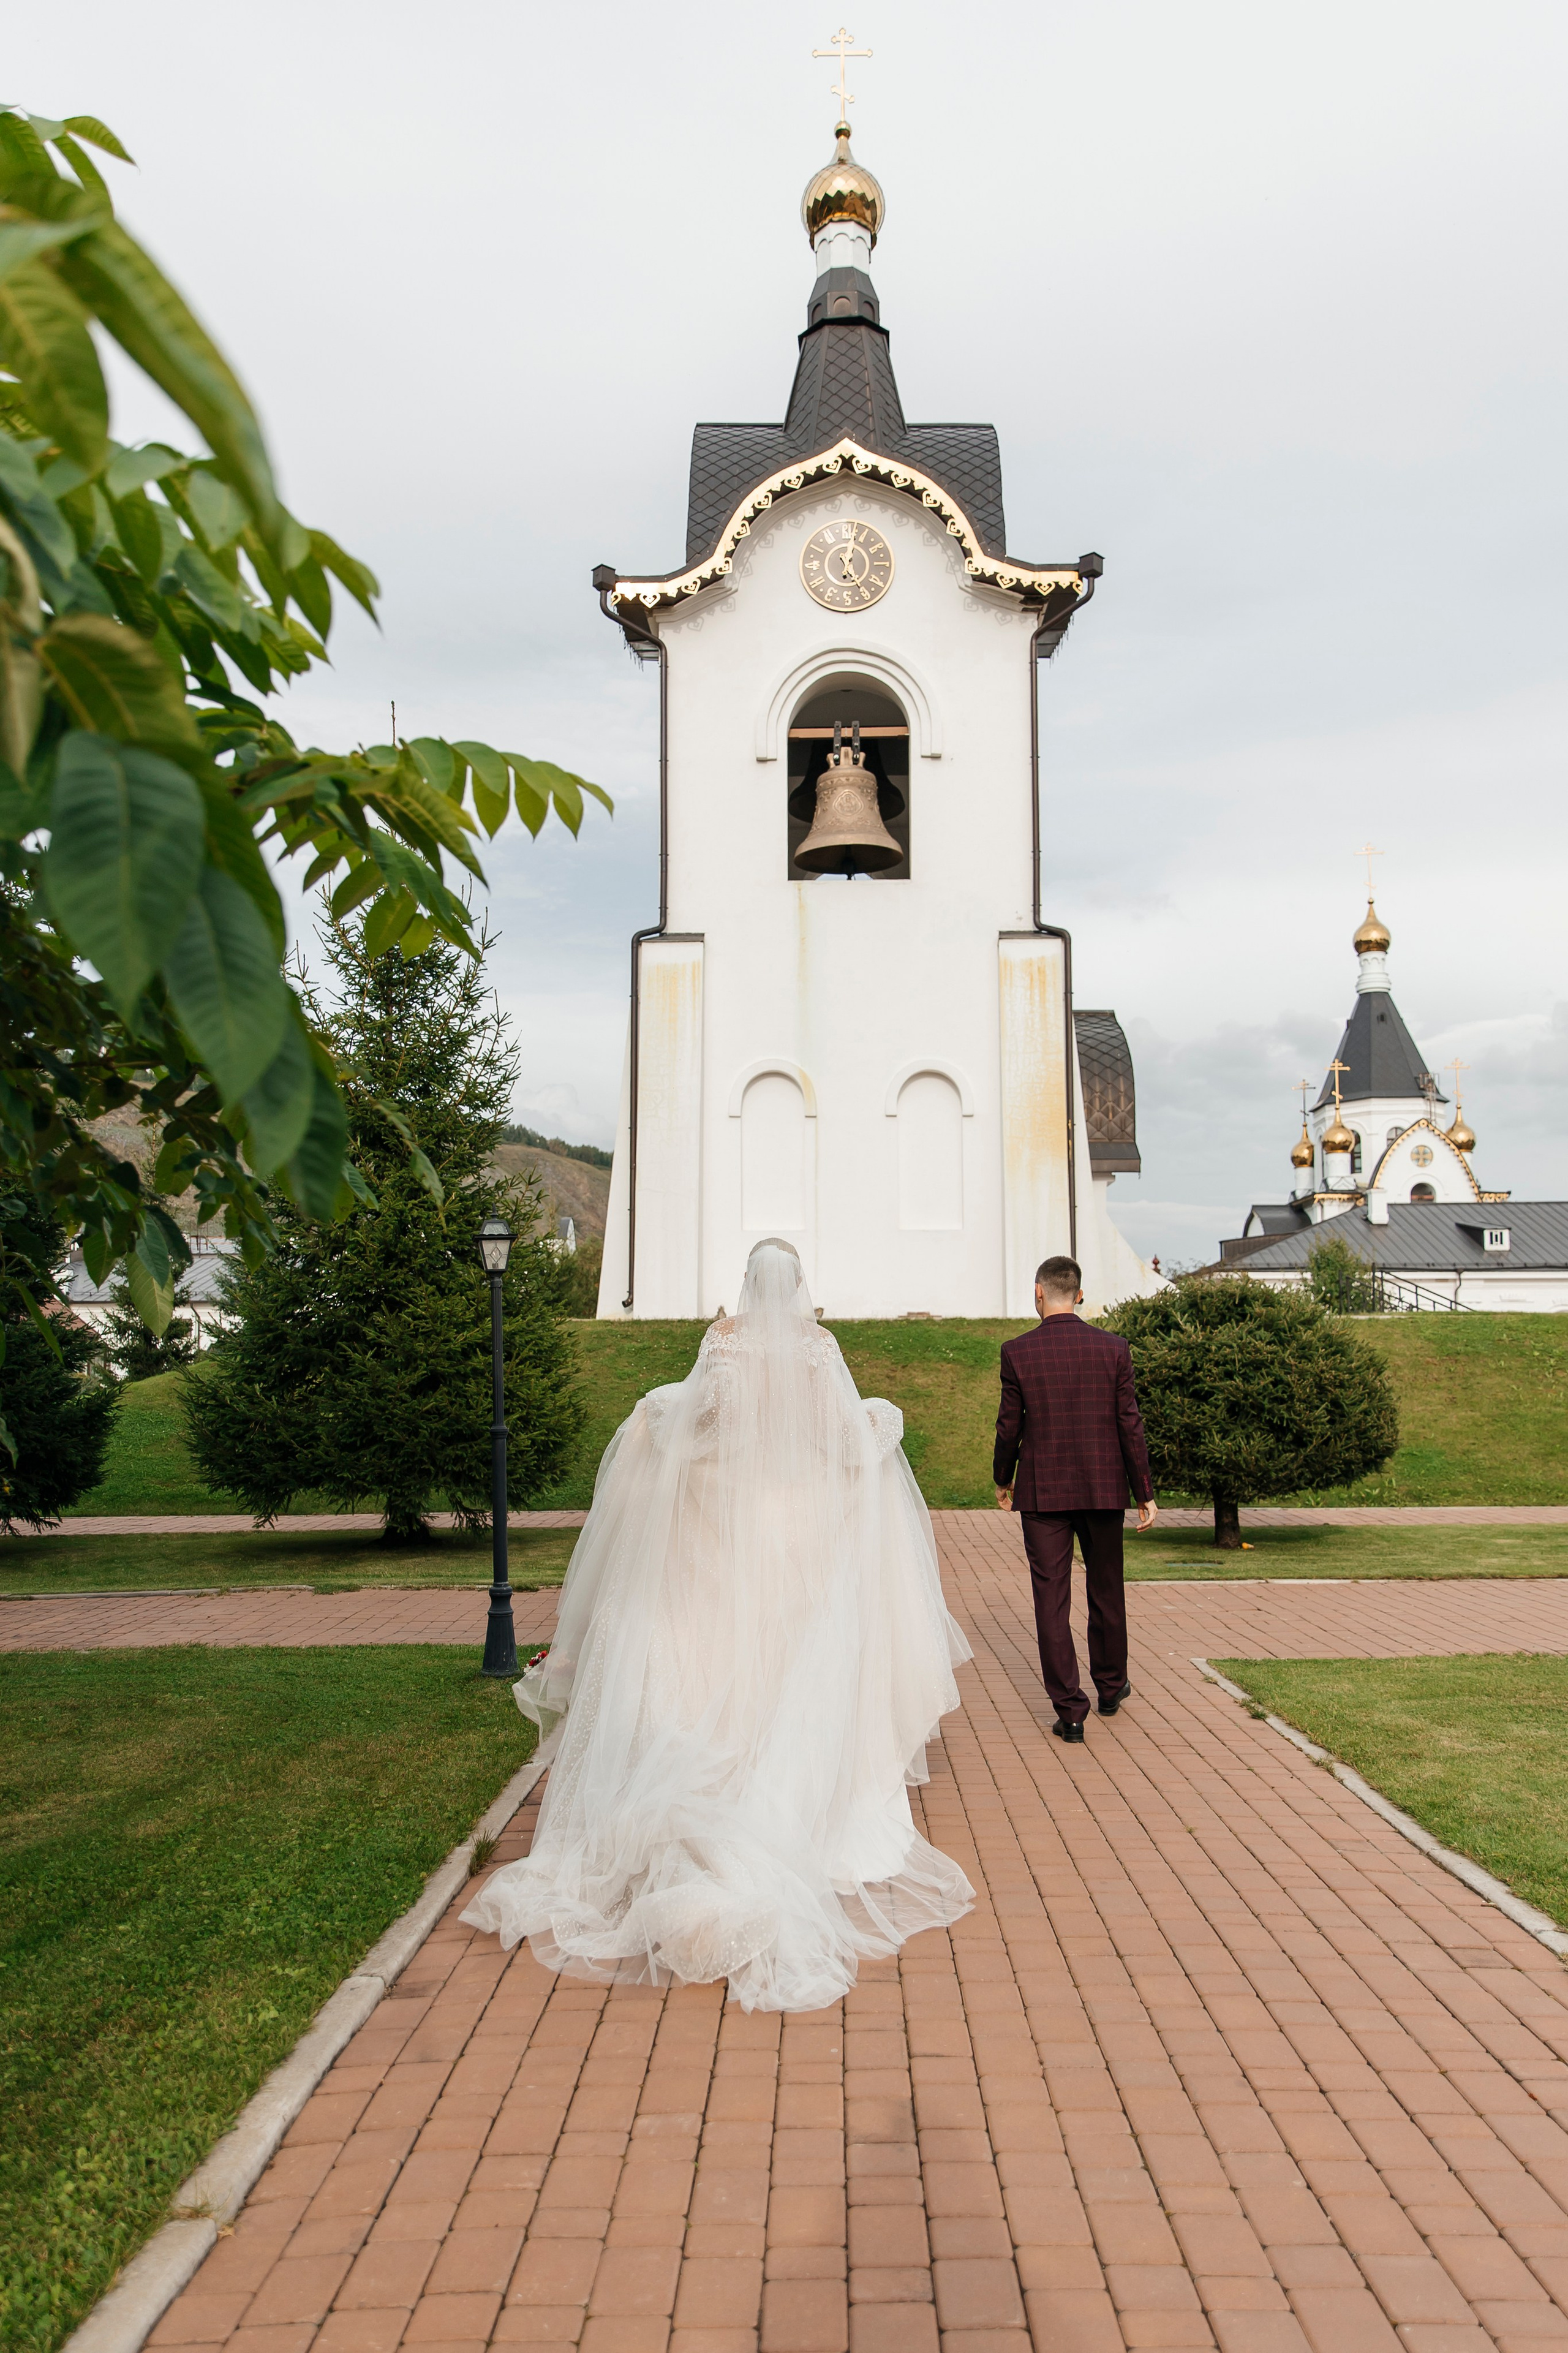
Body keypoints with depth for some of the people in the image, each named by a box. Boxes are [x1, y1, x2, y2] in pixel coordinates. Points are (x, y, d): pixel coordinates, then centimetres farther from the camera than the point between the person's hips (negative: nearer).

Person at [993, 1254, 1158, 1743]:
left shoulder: (1017, 1352, -8)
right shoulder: (1114, 1349, -4)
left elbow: (1010, 1427, -3)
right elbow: (1129, 1425, -3)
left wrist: (1003, 1481, 13)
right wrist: (1145, 1493, 4)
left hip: (1042, 1491, -2)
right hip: (1103, 1489, 2)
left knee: (1051, 1598, 3)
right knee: (1106, 1590, 19)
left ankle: (1069, 1710, 4)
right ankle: (1110, 1686, 36)